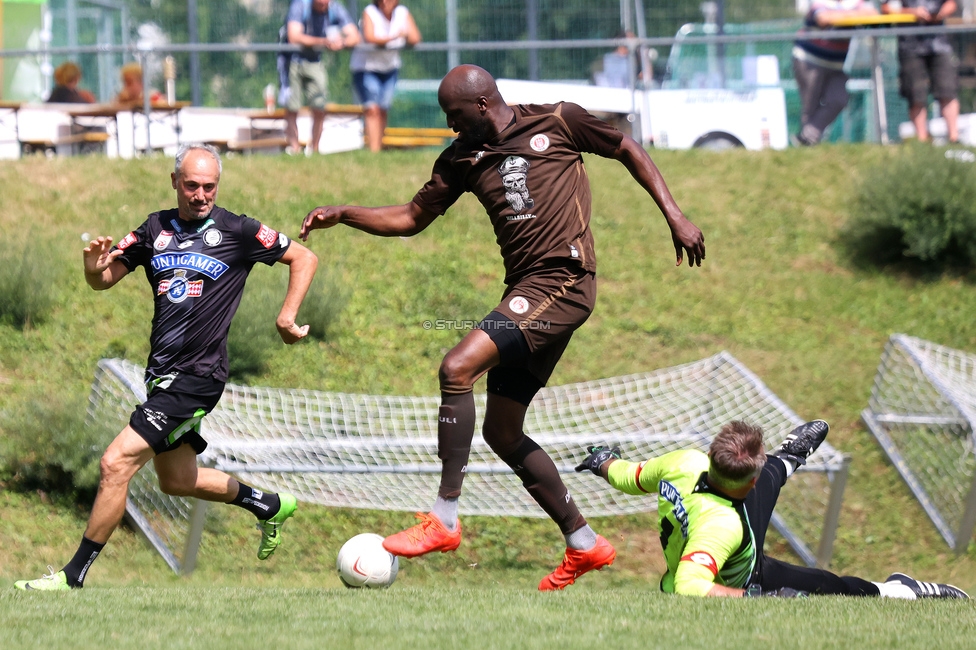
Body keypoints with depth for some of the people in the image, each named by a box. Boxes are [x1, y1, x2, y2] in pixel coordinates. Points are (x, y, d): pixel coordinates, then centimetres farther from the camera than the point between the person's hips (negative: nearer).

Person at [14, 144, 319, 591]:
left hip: (197, 376, -7)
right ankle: (270, 506, 43)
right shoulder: (156, 230, 7)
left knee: (117, 463, -15)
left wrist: (286, 317, -7)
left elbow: (304, 258, 2)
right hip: (162, 374, 7)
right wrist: (95, 266, -14)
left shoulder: (237, 232, -7)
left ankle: (74, 574, -8)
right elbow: (103, 281, 9)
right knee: (178, 480, 21)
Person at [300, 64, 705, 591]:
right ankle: (584, 544, 20)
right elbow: (411, 218, 19)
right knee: (501, 432, 8)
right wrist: (343, 215, 6)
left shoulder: (555, 123, -2)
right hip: (526, 291, 8)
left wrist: (674, 216, 4)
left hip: (563, 281, -8)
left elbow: (628, 151, 9)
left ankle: (444, 518, -20)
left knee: (457, 368, -23)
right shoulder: (462, 158, 13)